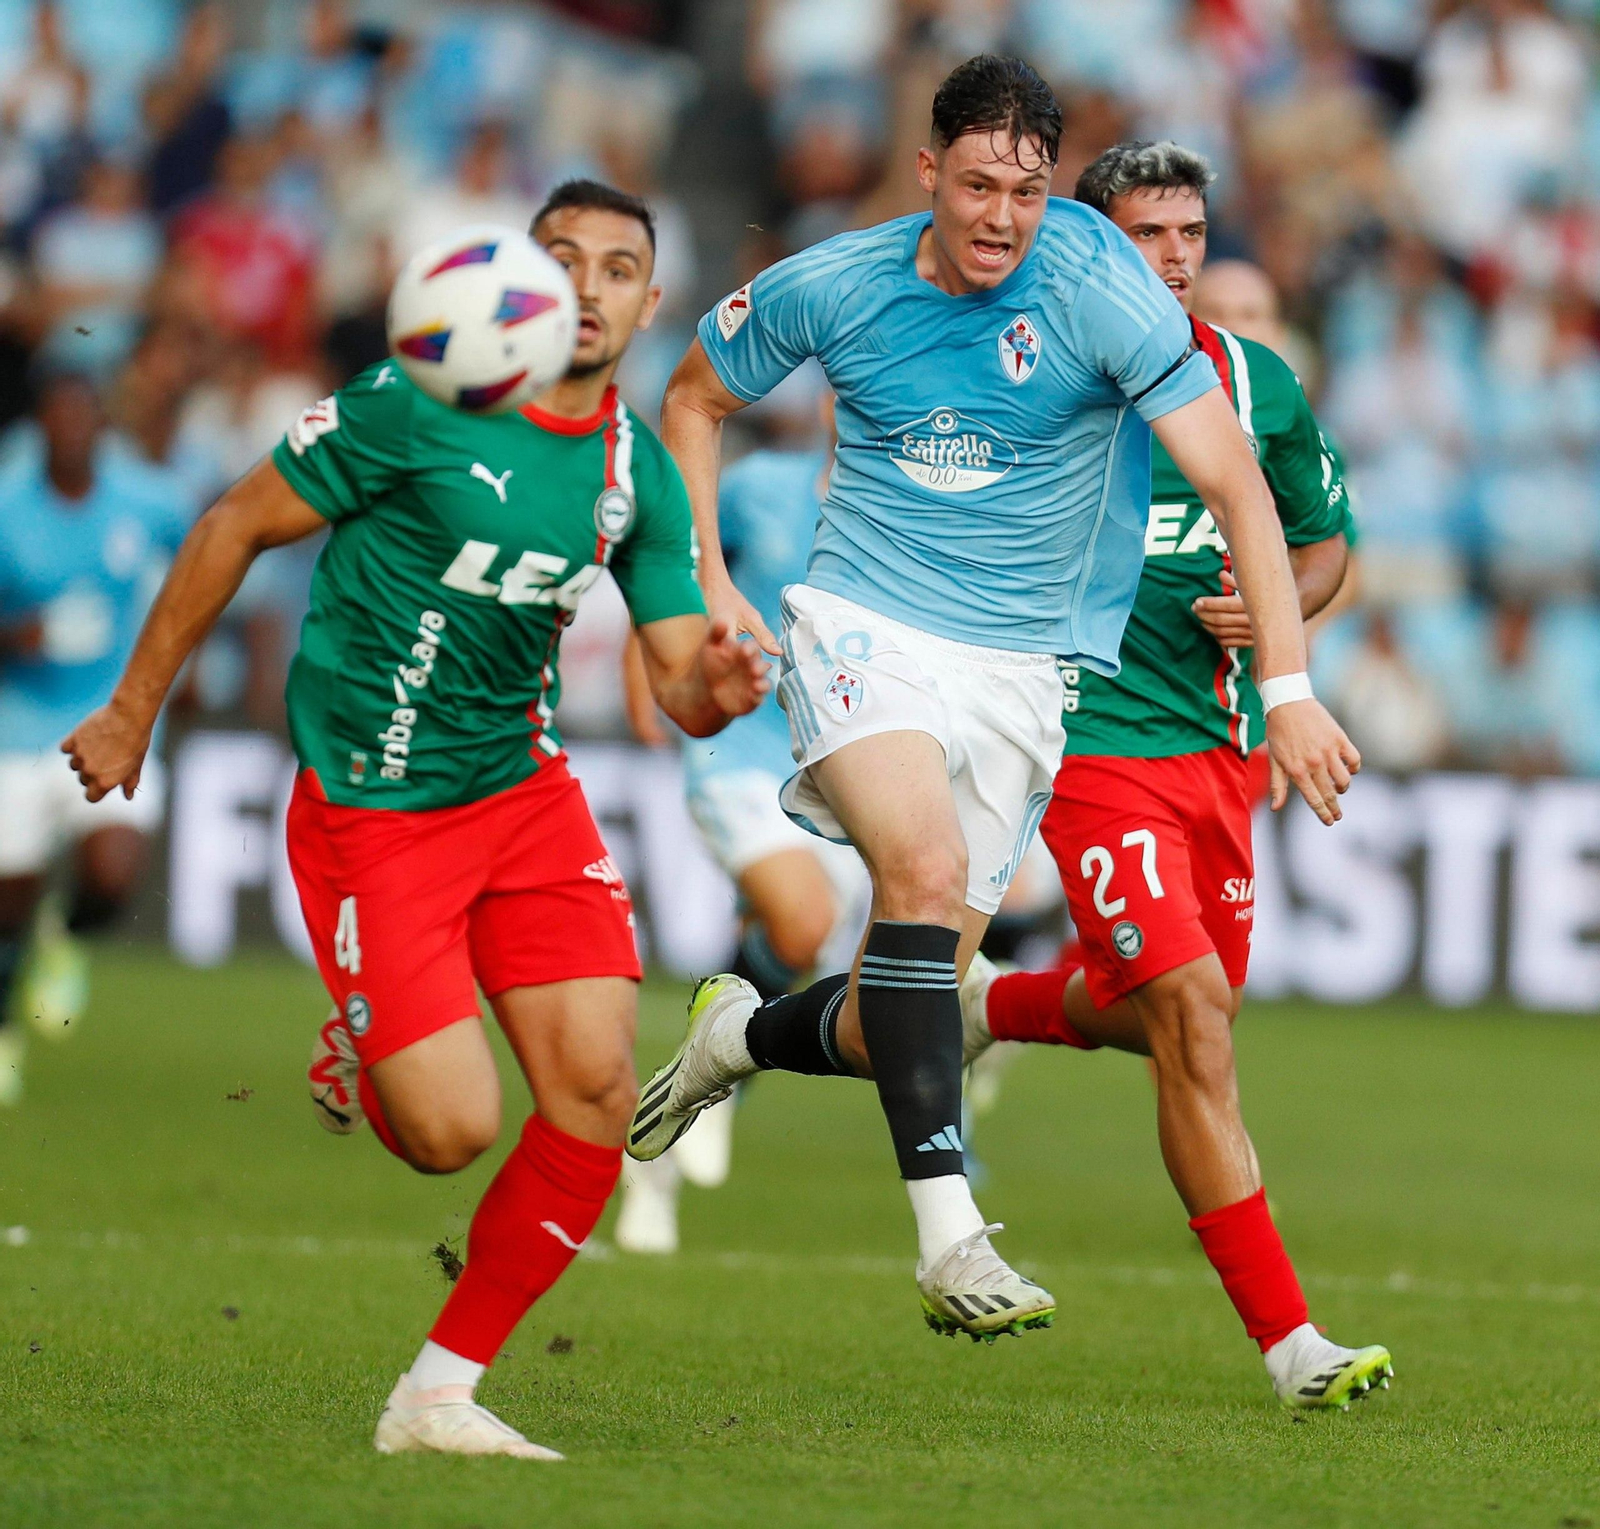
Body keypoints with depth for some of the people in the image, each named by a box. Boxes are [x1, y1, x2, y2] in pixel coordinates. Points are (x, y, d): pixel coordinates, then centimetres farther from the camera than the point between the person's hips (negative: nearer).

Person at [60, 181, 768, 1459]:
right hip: (369, 811, -5)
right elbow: (236, 528, -6)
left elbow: (677, 674, 2)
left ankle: (439, 1393, 2)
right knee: (453, 1129, -13)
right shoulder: (415, 406, -15)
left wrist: (716, 688, -23)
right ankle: (358, 1051, 25)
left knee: (597, 1087, -11)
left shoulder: (643, 476, 1)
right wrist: (133, 711, -1)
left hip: (521, 788, 5)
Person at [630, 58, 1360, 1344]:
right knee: (927, 867, -31)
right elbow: (696, 397, 14)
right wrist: (707, 584, 5)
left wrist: (1289, 686, -24)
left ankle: (738, 1033, 35)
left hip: (1017, 668, 1)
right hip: (864, 632, -1)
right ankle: (950, 1238, -33)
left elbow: (1234, 482, -16)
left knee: (895, 1028, -1)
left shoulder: (1103, 292, -13)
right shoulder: (830, 288, -5)